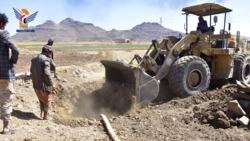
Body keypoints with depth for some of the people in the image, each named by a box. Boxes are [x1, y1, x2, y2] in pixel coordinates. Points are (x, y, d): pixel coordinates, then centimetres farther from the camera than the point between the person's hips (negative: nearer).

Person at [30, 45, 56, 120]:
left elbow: (31, 71, 13)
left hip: (36, 84, 8)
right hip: (44, 85, -7)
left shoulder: (34, 59, 7)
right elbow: (47, 73, -23)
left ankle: (42, 113, 35)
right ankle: (45, 116, 20)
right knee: (47, 100, 10)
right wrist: (52, 84, -16)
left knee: (41, 99, 26)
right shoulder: (45, 60, -19)